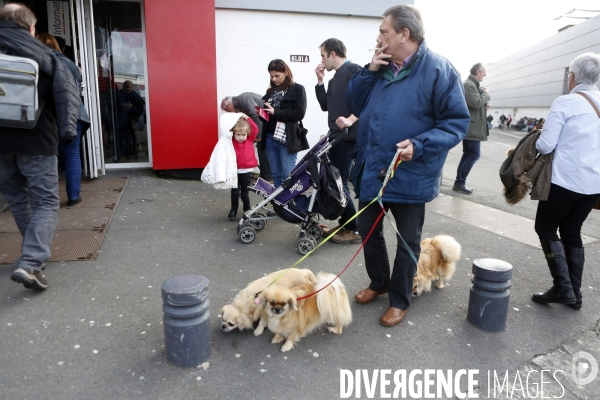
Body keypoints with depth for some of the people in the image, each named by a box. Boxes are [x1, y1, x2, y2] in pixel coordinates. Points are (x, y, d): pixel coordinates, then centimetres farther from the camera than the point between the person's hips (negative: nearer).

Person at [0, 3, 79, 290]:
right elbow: (66, 92, -11)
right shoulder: (44, 55, 3)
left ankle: (36, 253, 29)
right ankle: (30, 262, -15)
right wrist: (67, 127, -19)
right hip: (35, 140, -3)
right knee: (45, 203, 0)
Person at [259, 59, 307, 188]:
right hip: (270, 138, 5)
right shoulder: (271, 90, 14)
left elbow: (299, 113, -11)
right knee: (275, 174, 9)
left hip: (287, 139, -5)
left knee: (288, 174, -4)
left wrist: (276, 112, -16)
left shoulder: (297, 89, -1)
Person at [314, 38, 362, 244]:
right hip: (336, 137, 10)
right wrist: (320, 81, 11)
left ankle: (354, 230, 2)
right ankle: (344, 224, 20)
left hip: (348, 137, -10)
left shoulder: (353, 69, -8)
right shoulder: (334, 78, 21)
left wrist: (351, 120, -29)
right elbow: (325, 106, 18)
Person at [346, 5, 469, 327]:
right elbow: (353, 104, 8)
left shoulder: (439, 70, -13)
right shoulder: (381, 68, 8)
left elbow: (457, 123, -14)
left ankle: (399, 300, 30)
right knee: (368, 231, 18)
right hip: (371, 171, 7)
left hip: (410, 176, -6)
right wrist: (369, 72, -6)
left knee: (408, 241, 11)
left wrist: (419, 145, -28)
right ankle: (378, 282, 42)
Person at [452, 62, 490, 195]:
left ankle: (459, 182, 15)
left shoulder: (472, 84, 18)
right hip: (472, 126, -11)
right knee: (475, 154, -8)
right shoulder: (469, 84, -15)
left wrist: (483, 94, 7)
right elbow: (476, 103, -24)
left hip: (469, 126, 11)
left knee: (468, 154, 12)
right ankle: (460, 182, -5)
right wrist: (486, 94, -8)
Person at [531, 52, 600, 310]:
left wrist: (536, 143, 7)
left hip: (566, 179, -6)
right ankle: (574, 293, 20)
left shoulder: (565, 102, -11)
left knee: (546, 228, 8)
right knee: (572, 232, 17)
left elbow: (545, 145, -13)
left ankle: (562, 287, 1)